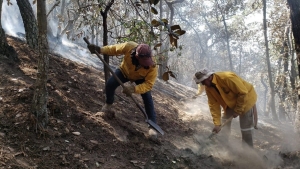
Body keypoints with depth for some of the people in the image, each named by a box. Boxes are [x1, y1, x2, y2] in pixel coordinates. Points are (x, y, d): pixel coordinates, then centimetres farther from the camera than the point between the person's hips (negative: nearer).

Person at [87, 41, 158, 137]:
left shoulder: (152, 67, -43)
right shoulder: (129, 47, -42)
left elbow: (149, 84, -40)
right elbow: (115, 49, -23)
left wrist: (134, 89, -54)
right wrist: (100, 50, -33)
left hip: (140, 78, -1)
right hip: (124, 71, 2)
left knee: (147, 98, -15)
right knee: (110, 84, -15)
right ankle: (108, 105, 17)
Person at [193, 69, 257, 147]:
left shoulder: (227, 78, -35)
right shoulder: (208, 88, -13)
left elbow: (243, 93, -29)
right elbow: (214, 105, -12)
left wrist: (237, 110, -22)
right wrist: (217, 124, -19)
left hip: (246, 98, -7)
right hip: (230, 102, 7)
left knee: (245, 127, -5)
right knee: (224, 124, 8)